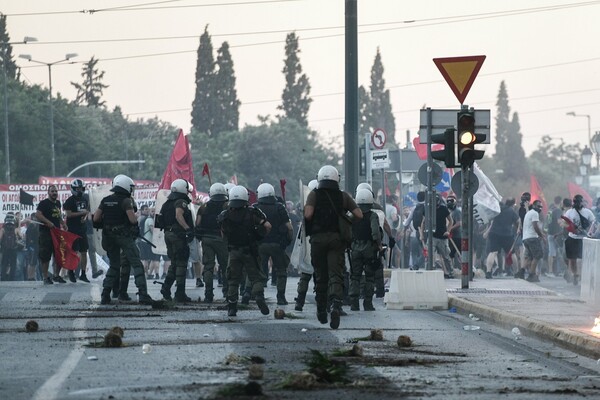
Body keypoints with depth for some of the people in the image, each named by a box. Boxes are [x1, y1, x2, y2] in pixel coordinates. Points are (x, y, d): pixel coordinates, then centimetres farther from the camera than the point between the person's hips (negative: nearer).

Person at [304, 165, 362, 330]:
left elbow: (308, 214, -13)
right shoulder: (343, 196, 5)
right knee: (335, 275, -6)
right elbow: (359, 215, 2)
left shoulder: (314, 194, 1)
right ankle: (336, 305, -31)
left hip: (318, 238, 0)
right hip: (337, 238, 0)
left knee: (320, 276, 13)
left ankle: (321, 312, 22)